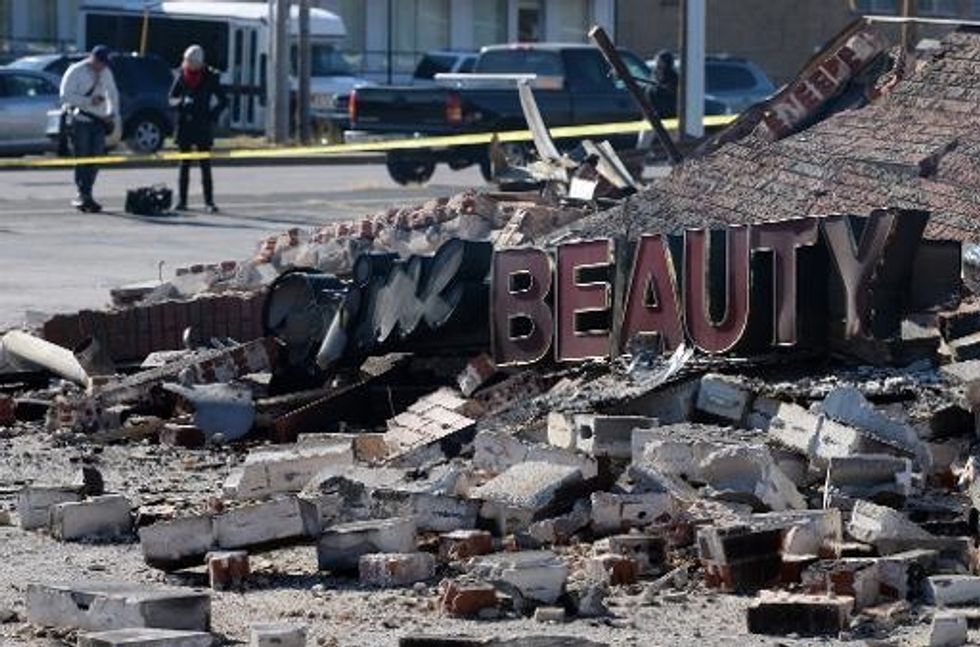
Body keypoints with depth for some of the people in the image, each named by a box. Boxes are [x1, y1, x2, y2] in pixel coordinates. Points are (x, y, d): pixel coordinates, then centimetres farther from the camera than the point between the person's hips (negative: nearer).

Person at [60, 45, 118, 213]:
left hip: (99, 121, 6)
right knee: (82, 159, -7)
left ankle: (86, 195, 11)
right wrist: (89, 101, -21)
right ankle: (83, 196, -6)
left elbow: (112, 93, 23)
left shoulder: (106, 73, 12)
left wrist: (112, 113, 7)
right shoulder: (76, 72, -7)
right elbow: (65, 96, -13)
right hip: (80, 121, -6)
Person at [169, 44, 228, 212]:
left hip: (203, 126, -2)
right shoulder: (182, 77, 3)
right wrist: (182, 103, -10)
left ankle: (209, 202, -3)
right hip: (185, 125, 2)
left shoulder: (209, 78, -3)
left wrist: (212, 115, -8)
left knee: (205, 165, -4)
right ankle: (182, 201, 8)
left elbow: (223, 101, 3)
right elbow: (172, 98, 11)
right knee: (184, 164, 4)